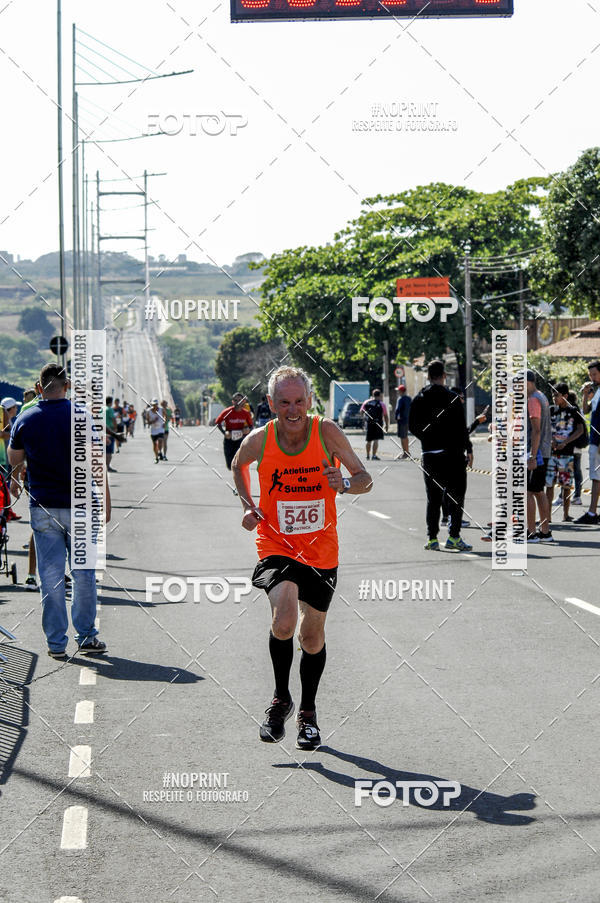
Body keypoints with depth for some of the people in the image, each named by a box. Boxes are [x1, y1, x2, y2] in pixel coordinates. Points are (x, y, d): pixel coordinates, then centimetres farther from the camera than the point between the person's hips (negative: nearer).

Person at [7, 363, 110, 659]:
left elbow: (14, 461, 13)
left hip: (43, 508, 1)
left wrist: (14, 479, 35)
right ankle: (86, 637, 13)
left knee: (50, 576, 5)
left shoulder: (25, 420, 0)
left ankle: (56, 642, 7)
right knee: (83, 573, 9)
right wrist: (105, 503, -1)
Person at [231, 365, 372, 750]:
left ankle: (308, 713, 36)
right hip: (276, 546, -1)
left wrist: (345, 484, -26)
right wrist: (248, 505, 0)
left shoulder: (327, 433, -12)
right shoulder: (259, 440, -10)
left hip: (321, 550, 1)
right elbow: (238, 465, 14)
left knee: (313, 635, 12)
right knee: (284, 620, -25)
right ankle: (281, 699, -1)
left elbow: (366, 478, -5)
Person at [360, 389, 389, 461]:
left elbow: (361, 412, 15)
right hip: (377, 424, -4)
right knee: (376, 440, -5)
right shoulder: (382, 404, -6)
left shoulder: (366, 402, 3)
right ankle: (374, 455, -14)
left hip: (368, 423, 4)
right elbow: (386, 416, -5)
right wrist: (387, 425, 7)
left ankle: (368, 455, 27)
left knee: (369, 440, 16)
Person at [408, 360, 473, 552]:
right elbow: (461, 427, -9)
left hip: (429, 455, 4)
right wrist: (468, 450, -1)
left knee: (433, 498, 10)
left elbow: (412, 426, 8)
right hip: (452, 454, -4)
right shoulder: (452, 398, -9)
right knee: (456, 495, 2)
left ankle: (432, 538, 7)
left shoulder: (419, 399, 5)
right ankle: (453, 536, -6)